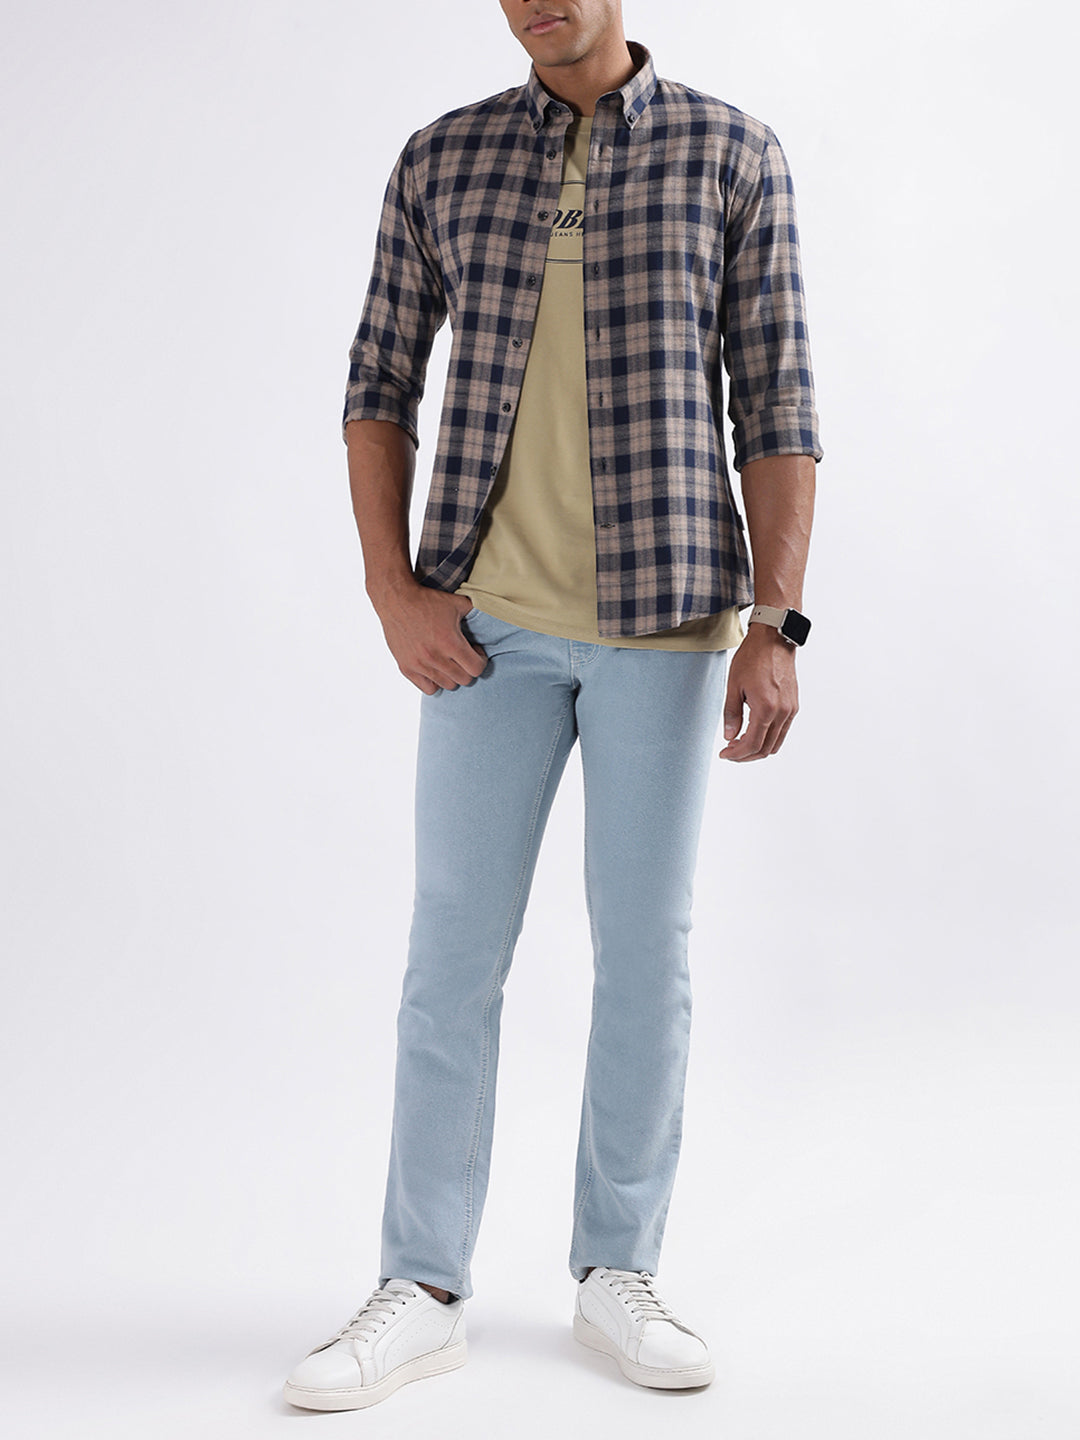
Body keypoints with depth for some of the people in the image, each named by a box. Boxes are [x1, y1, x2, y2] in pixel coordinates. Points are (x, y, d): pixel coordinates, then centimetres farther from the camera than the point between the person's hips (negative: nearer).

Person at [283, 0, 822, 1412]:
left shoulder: (730, 153, 3)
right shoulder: (442, 160, 7)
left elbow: (775, 407, 0)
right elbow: (380, 385, 10)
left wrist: (775, 623, -8)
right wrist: (393, 591, -2)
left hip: (666, 617, -1)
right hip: (490, 619, 1)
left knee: (645, 949, 6)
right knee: (454, 949, 3)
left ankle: (618, 1274, 22)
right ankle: (424, 1291, 15)